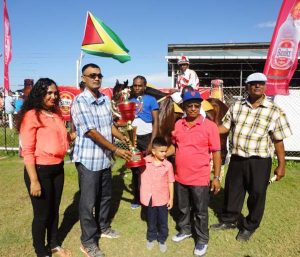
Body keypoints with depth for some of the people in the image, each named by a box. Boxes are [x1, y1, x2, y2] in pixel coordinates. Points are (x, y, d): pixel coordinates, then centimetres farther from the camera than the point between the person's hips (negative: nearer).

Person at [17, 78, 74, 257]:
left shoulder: (56, 113, 6)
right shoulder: (31, 115, -15)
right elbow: (27, 151, -17)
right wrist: (34, 181, -18)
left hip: (58, 168, 7)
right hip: (40, 170, -6)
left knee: (54, 209, 20)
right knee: (42, 214, 10)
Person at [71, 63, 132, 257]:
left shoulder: (105, 99, 6)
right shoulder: (80, 101, -16)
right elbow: (92, 132, -22)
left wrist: (123, 137, -3)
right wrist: (116, 150, -22)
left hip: (104, 157, 7)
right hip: (88, 159, -7)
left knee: (106, 196, 20)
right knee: (88, 201, 5)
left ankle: (103, 227, 42)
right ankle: (88, 241, 22)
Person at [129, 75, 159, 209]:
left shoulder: (151, 100, -3)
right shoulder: (130, 101, 10)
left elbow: (156, 122, -7)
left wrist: (151, 142, -14)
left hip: (146, 137, -4)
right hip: (133, 137, 4)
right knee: (135, 169, 9)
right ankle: (136, 198, 21)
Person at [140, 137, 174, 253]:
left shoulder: (168, 165, -12)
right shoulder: (145, 161, -10)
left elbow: (170, 182, -4)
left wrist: (171, 198, -2)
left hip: (162, 198, -1)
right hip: (150, 197, 1)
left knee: (163, 221, 14)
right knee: (151, 220, 19)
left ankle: (162, 240, 35)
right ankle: (151, 238, 40)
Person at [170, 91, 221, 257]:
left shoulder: (209, 126, -12)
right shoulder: (178, 124, 1)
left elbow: (216, 152, -9)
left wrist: (217, 177, -9)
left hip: (200, 179, -4)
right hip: (180, 177, 4)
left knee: (201, 212, 13)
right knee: (183, 208, 23)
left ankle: (202, 240, 34)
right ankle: (185, 230, 46)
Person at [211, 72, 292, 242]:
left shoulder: (274, 111, -5)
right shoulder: (236, 106, 3)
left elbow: (278, 141, -3)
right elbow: (225, 127, 10)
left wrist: (281, 165, -2)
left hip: (259, 161, -3)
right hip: (237, 159, 3)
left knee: (257, 194, 10)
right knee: (232, 190, 16)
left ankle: (249, 226, 33)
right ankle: (229, 220, 38)